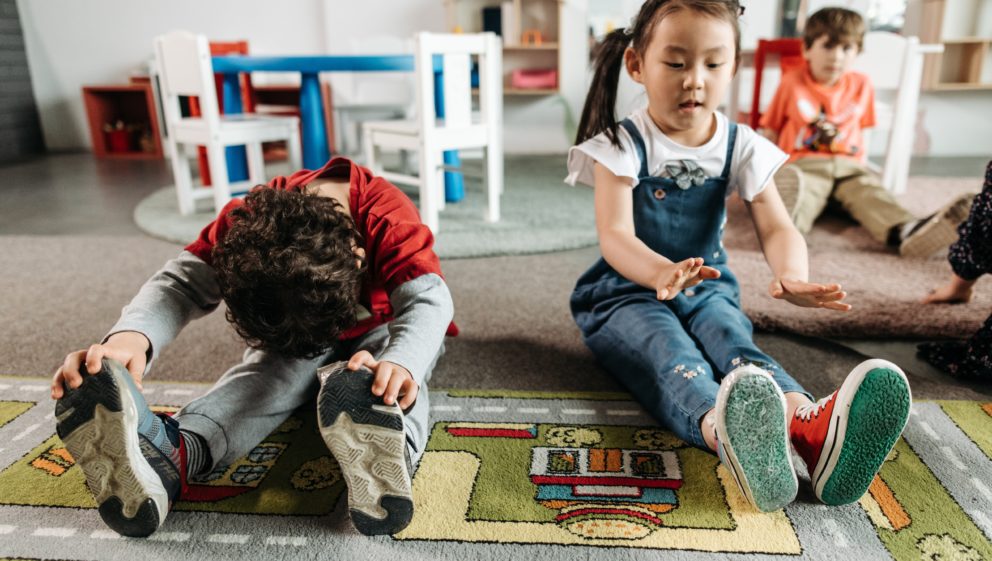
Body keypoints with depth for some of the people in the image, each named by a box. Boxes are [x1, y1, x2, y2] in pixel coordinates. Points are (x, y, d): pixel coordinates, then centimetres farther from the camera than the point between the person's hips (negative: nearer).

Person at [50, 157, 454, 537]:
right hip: (295, 331, 2)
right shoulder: (249, 221, -24)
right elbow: (183, 281, -34)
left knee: (394, 366, -38)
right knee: (270, 367, -33)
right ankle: (175, 452, -59)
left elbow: (428, 299, -45)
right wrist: (132, 335, -57)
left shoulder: (389, 216, -34)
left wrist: (399, 364, -68)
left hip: (380, 332, -2)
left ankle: (379, 461, -68)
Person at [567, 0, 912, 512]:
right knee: (669, 349, -35)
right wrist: (662, 272, -46)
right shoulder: (622, 146, -9)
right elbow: (615, 236, -22)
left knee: (731, 338, -30)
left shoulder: (741, 147, 2)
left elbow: (776, 226, -10)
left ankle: (811, 425, -60)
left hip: (707, 290, 3)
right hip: (628, 292, -3)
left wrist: (792, 275, -36)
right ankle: (724, 432, -67)